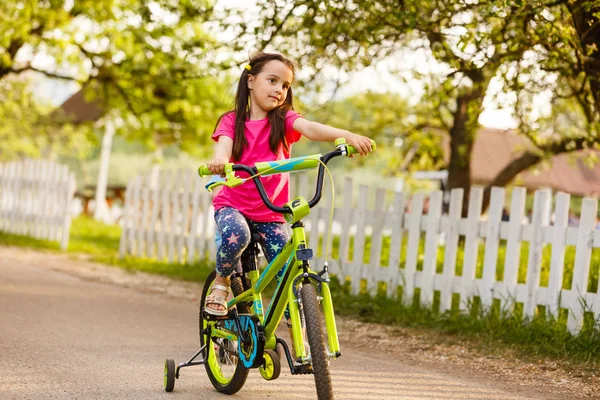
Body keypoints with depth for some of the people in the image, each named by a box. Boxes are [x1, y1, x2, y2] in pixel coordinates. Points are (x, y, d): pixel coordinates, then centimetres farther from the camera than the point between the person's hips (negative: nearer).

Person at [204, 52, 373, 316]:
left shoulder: (283, 119, -1)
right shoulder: (232, 120, -1)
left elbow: (310, 128, -20)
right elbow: (224, 145, -21)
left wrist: (348, 136, -41)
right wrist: (220, 160, -47)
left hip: (270, 213, 2)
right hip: (232, 205, -1)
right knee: (236, 235, -34)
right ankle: (221, 282, -6)